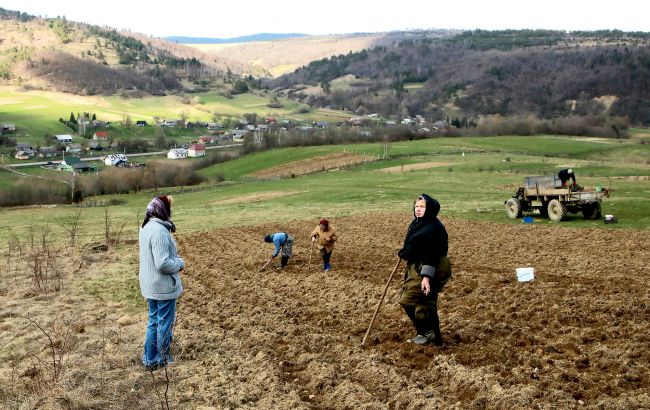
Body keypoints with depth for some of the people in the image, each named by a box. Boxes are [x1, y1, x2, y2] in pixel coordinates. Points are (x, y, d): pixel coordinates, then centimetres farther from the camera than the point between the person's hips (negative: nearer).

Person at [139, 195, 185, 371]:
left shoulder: (147, 227, 7)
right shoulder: (159, 231, -25)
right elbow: (163, 263, -28)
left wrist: (175, 259, 8)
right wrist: (180, 263, -12)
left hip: (150, 285, 9)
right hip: (163, 286, -9)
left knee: (154, 322, 19)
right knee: (165, 323, 6)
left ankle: (150, 359, 28)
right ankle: (162, 360, 17)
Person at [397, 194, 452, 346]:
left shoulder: (433, 228, -21)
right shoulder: (417, 223, 8)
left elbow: (431, 255, -26)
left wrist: (426, 277, -29)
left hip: (428, 270, -10)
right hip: (417, 267, 10)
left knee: (408, 300, -9)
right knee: (427, 303, 16)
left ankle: (426, 332, 4)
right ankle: (435, 337, 26)